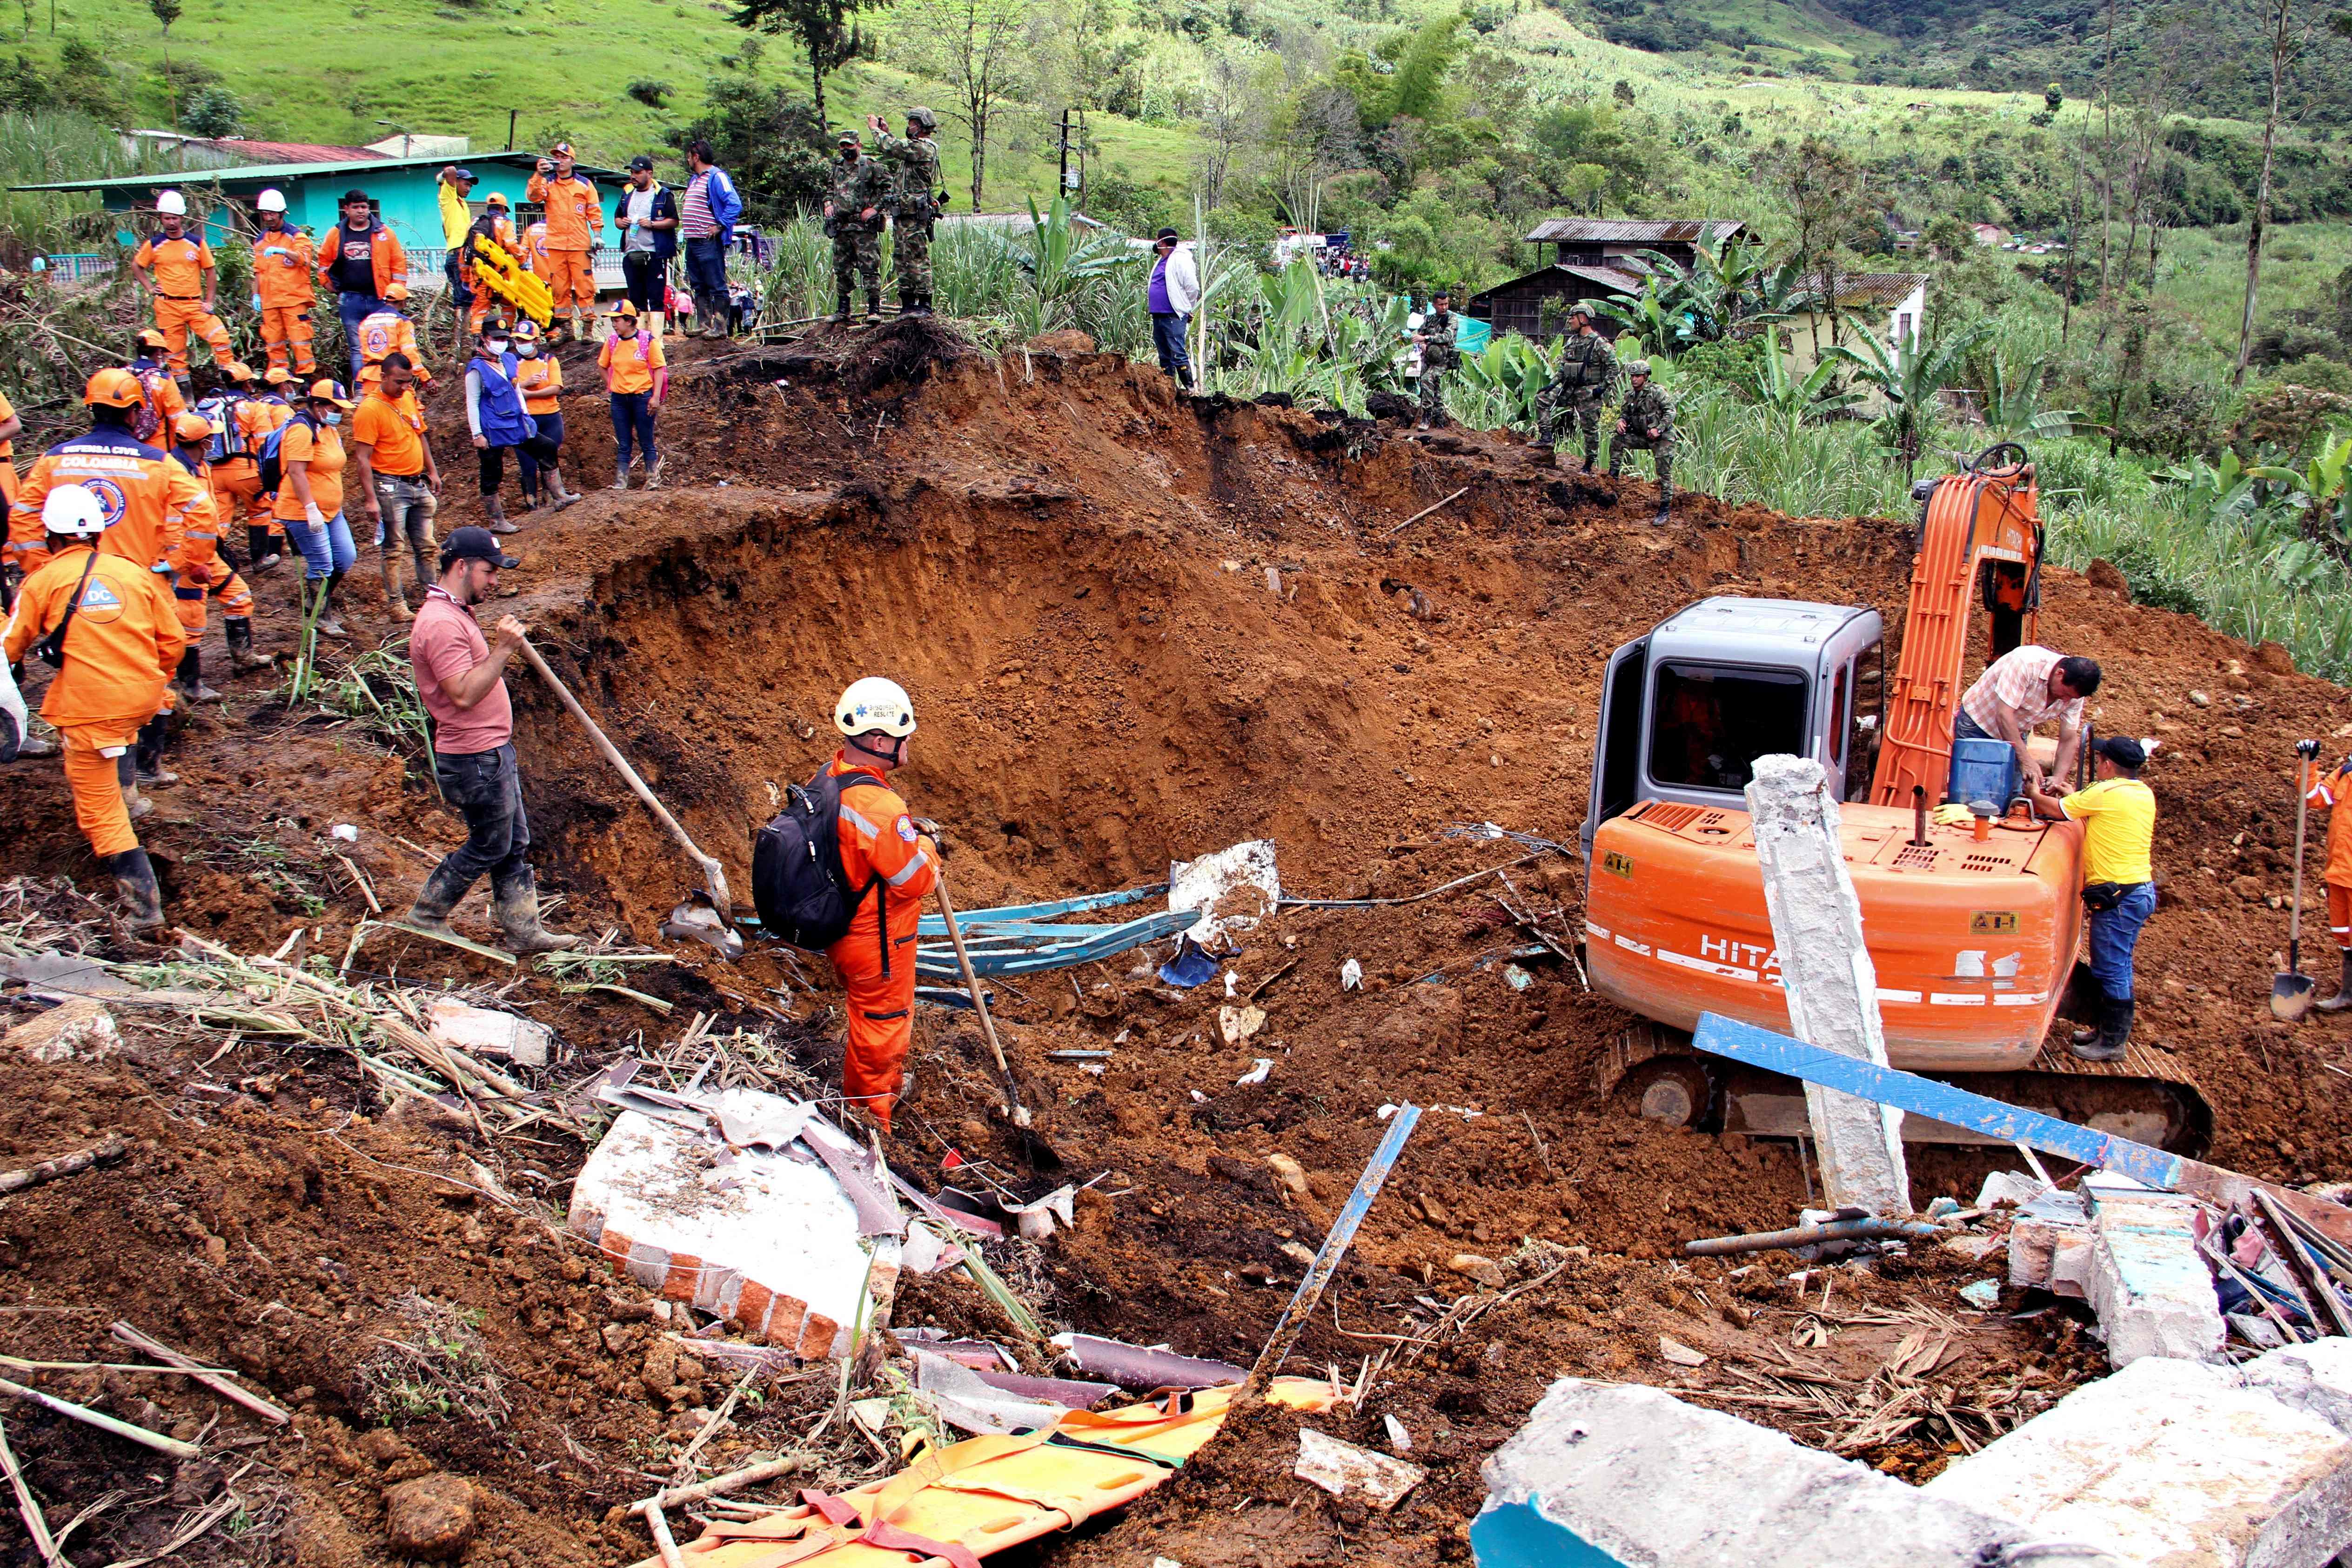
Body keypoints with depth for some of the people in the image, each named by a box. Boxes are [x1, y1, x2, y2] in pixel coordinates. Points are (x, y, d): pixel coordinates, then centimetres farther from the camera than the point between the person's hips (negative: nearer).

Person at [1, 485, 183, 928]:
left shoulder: (44, 581, 2)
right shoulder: (135, 572, 9)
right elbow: (172, 640, 13)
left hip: (90, 706, -4)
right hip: (144, 699, 4)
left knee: (100, 810, 4)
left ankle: (144, 902, -5)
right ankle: (126, 789, 30)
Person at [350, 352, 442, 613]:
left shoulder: (409, 398, 7)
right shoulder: (370, 409, -16)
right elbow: (363, 459, -18)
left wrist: (432, 471, 19)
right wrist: (371, 499, -21)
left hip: (418, 484, 7)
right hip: (390, 487, -7)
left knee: (426, 546, 12)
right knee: (393, 550, 1)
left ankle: (428, 593, 24)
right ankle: (395, 602, 9)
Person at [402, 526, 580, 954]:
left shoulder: (457, 614, 14)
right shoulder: (440, 623, -22)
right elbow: (464, 694, -28)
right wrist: (502, 649, -27)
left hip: (492, 751, 11)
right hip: (474, 760, -11)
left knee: (514, 844, 13)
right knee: (489, 847, 3)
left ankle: (523, 931, 20)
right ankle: (428, 913, 18)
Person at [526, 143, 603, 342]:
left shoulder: (585, 185, 8)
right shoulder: (547, 183, 9)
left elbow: (594, 212, 10)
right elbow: (532, 196, -9)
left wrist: (597, 234, 0)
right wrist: (538, 176, -24)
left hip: (580, 246, -1)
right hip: (555, 245, 1)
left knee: (585, 286, -5)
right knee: (559, 289, 3)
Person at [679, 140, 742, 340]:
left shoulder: (717, 177, -10)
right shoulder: (694, 180, 19)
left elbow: (735, 204, -19)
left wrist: (719, 226, -19)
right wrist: (685, 223, 17)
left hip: (709, 241, -10)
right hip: (692, 241, 10)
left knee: (717, 286, -6)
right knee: (699, 287, 12)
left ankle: (720, 327, -5)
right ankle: (703, 325, 18)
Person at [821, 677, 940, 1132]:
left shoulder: (827, 778, -7)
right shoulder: (880, 807, -36)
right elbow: (917, 880, -27)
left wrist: (910, 837, 3)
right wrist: (927, 849, -7)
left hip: (839, 932, 9)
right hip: (878, 943, -8)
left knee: (866, 1011, 30)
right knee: (883, 1025, 14)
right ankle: (871, 1116, 33)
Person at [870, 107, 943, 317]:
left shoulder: (924, 148, -13)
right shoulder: (915, 147, 19)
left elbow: (889, 148, -16)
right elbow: (892, 156, 32)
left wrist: (876, 128, 0)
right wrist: (886, 132, 22)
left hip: (915, 215, -10)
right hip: (902, 213, 10)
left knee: (918, 259, -8)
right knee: (901, 260, 11)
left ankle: (924, 304, -6)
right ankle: (907, 303, 14)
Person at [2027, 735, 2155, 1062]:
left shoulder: (2106, 793, -15)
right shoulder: (2144, 794, 11)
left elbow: (2054, 809, -4)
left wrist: (2034, 792, 14)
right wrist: (2074, 796, 26)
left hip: (2118, 896, -9)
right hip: (2141, 891, 9)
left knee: (2111, 970, -2)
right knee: (2116, 968, 18)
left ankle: (2112, 1043, 5)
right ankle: (2108, 1030, 27)